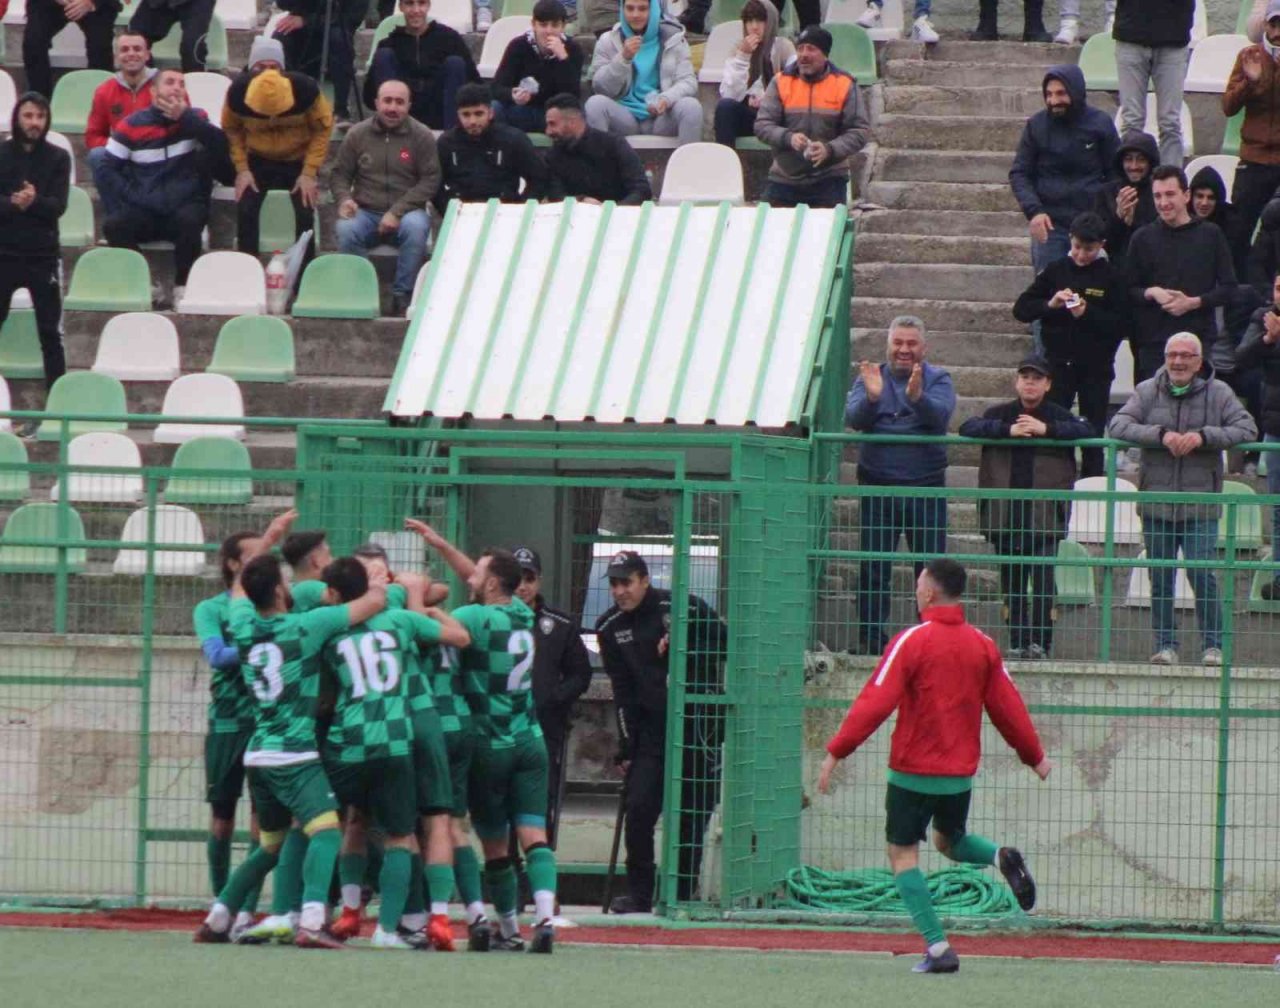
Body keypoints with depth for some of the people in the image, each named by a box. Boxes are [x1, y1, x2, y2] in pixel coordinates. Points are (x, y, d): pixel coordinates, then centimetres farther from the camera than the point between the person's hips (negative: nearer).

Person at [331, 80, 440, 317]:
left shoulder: (422, 136, 2)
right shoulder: (357, 134, 7)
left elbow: (430, 181, -3)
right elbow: (339, 174, 13)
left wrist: (397, 212, -15)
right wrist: (344, 198, -12)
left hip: (406, 212, -1)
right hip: (365, 212, 1)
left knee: (416, 226, -36)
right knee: (346, 229, -32)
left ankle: (402, 297, -25)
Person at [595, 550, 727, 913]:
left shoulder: (684, 608, -8)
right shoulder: (611, 628, 4)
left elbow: (724, 647, -2)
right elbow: (623, 693, 4)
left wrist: (682, 645, -18)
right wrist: (626, 747, 0)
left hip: (697, 723, -3)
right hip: (651, 729, 3)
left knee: (692, 815, 1)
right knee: (638, 808, -8)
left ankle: (684, 895, 10)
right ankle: (639, 894, 1)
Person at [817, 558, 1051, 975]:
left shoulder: (912, 641, -12)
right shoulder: (982, 645, 2)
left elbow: (874, 703, -16)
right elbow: (1008, 706, 7)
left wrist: (836, 752, -13)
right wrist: (1034, 756, 20)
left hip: (914, 771, -5)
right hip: (961, 772, 5)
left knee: (903, 854, 5)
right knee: (951, 840, 28)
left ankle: (938, 948, -6)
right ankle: (1002, 858, -4)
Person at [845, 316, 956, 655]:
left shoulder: (937, 379, 5)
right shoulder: (870, 378, 9)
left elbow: (940, 415, -14)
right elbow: (854, 418, -7)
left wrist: (917, 397, -35)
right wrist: (871, 396, -28)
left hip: (926, 487, -1)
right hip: (878, 488, 1)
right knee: (873, 570, -1)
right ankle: (871, 637, 3)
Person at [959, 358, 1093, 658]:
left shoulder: (1058, 416, 7)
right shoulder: (1000, 414, 11)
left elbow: (1089, 431, -7)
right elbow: (968, 427, -3)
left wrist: (1047, 429, -16)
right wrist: (1007, 430, -15)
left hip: (1045, 517, -3)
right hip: (1006, 517, 3)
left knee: (1043, 581, -12)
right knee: (1011, 584, 6)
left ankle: (1040, 643, -10)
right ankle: (1018, 642, 11)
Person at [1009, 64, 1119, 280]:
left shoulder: (1100, 123, 1)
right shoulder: (1036, 126, 2)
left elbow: (1115, 173, 5)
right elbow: (1019, 174, 3)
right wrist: (1033, 211, -12)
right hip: (1049, 223, 0)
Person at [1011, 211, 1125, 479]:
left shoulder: (1111, 277, -2)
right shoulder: (1056, 271, 4)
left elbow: (1120, 325, -8)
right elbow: (1021, 309, 2)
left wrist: (1087, 314, -21)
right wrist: (1050, 304, -14)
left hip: (1096, 366, -2)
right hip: (1059, 363, 2)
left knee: (1093, 436, 4)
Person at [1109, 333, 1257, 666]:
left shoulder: (1218, 393, 2)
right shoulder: (1147, 392, 6)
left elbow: (1247, 429, -4)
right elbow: (1118, 426, -5)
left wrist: (1204, 437, -17)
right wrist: (1161, 435, -18)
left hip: (1200, 504, -2)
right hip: (1156, 504, 2)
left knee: (1202, 573, -8)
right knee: (1160, 576, 5)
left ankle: (1214, 645, 1)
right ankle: (1165, 645, 13)